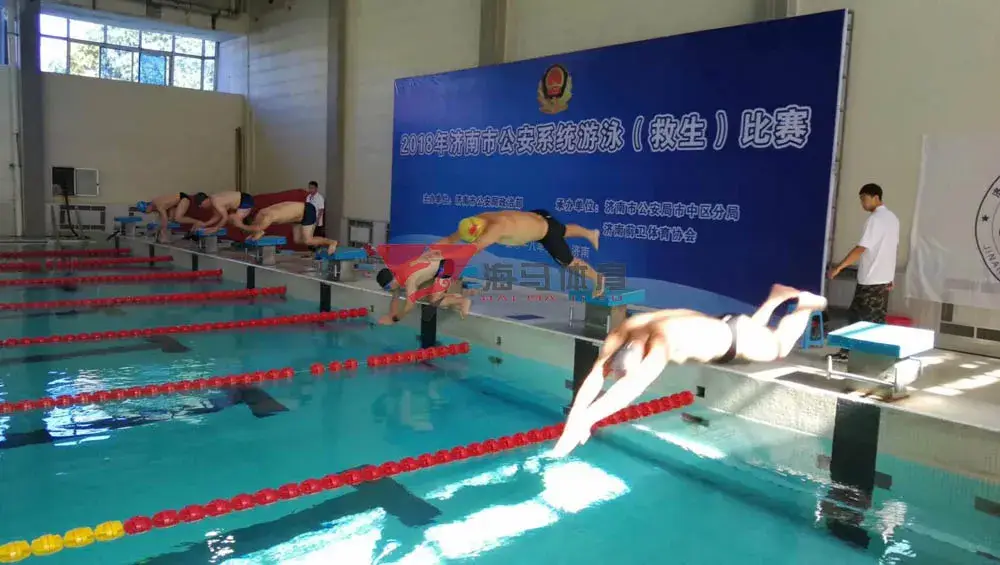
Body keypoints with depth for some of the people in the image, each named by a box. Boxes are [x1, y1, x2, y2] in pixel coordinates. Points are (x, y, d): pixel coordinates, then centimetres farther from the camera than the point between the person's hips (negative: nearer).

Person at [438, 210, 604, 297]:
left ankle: (597, 277, 40)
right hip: (535, 216, 8)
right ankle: (591, 234, 67)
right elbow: (452, 238, -13)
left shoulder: (497, 228, -43)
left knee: (569, 262, 13)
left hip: (546, 231, -8)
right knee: (564, 230, 37)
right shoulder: (478, 220, -19)